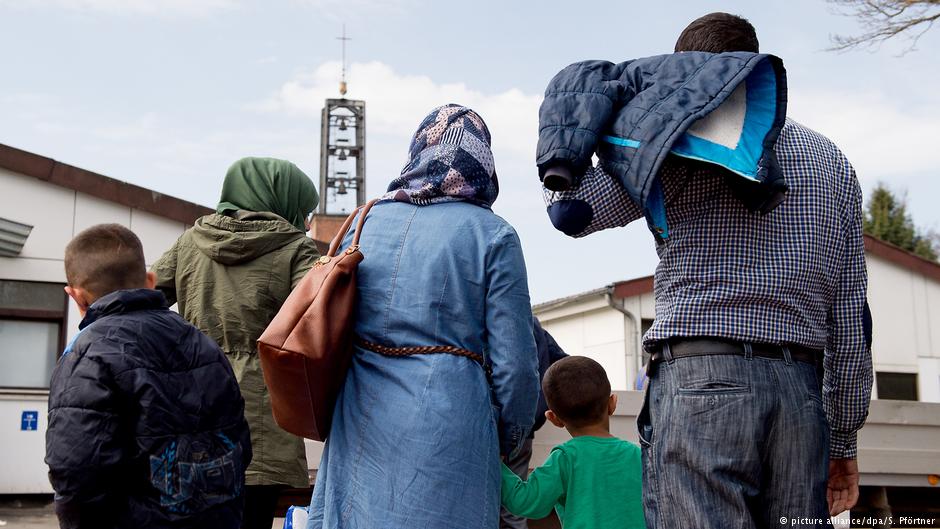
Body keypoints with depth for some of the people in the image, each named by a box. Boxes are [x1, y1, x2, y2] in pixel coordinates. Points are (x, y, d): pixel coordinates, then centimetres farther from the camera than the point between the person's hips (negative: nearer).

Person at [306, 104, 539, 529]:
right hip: (446, 431, -4)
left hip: (358, 431, 5)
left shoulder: (366, 222, 11)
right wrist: (507, 442, 12)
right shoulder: (492, 234, -2)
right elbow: (515, 363, -5)